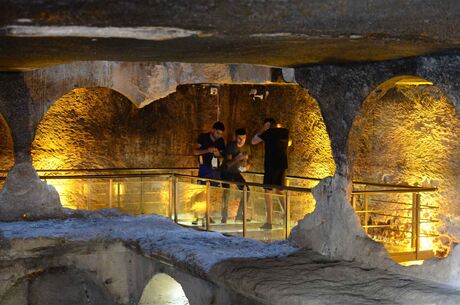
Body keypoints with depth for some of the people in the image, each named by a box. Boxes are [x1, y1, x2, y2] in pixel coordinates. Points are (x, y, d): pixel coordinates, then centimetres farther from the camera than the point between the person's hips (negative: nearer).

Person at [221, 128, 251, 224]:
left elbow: (247, 161, 2)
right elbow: (228, 164, -27)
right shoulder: (230, 146, -21)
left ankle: (239, 215, 3)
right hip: (226, 172, -5)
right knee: (226, 192, -23)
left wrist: (246, 166, -22)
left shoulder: (246, 147, -6)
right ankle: (224, 216, -17)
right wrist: (237, 158, -45)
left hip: (236, 172, 5)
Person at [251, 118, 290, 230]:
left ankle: (269, 221, -10)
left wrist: (262, 130, 8)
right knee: (279, 191, 18)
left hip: (271, 165, -6)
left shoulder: (269, 132, -7)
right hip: (283, 165, 6)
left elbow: (253, 141, 1)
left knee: (268, 191, -4)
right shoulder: (285, 132, 9)